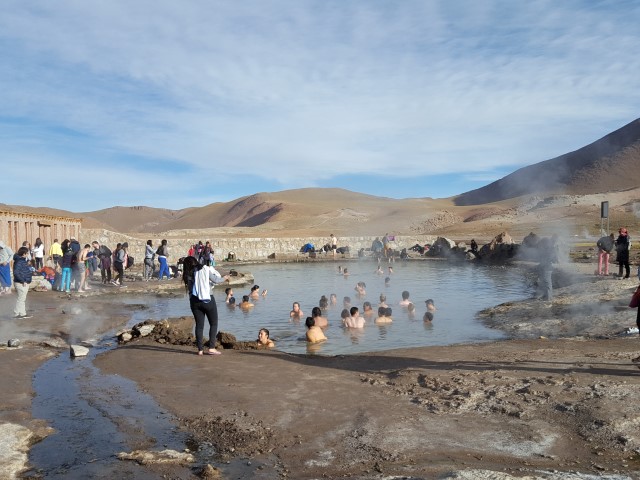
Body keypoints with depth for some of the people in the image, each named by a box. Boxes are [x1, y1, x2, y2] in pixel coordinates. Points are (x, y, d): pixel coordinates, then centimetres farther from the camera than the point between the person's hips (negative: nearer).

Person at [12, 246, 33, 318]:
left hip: (25, 283, 10)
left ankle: (23, 313, 23)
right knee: (21, 299, -3)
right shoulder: (19, 262, -19)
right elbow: (16, 272, -28)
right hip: (20, 283, -10)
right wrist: (23, 281, -26)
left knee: (23, 299, 15)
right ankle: (17, 314, 5)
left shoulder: (23, 260, 10)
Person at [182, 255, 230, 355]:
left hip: (194, 301, 3)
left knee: (199, 325, 10)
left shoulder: (188, 275, 5)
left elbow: (189, 289, 7)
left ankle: (200, 349, 8)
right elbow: (216, 280, -4)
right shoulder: (205, 269, -3)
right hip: (207, 300, -3)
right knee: (213, 324, 8)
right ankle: (212, 348, 1)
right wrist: (225, 278, 15)